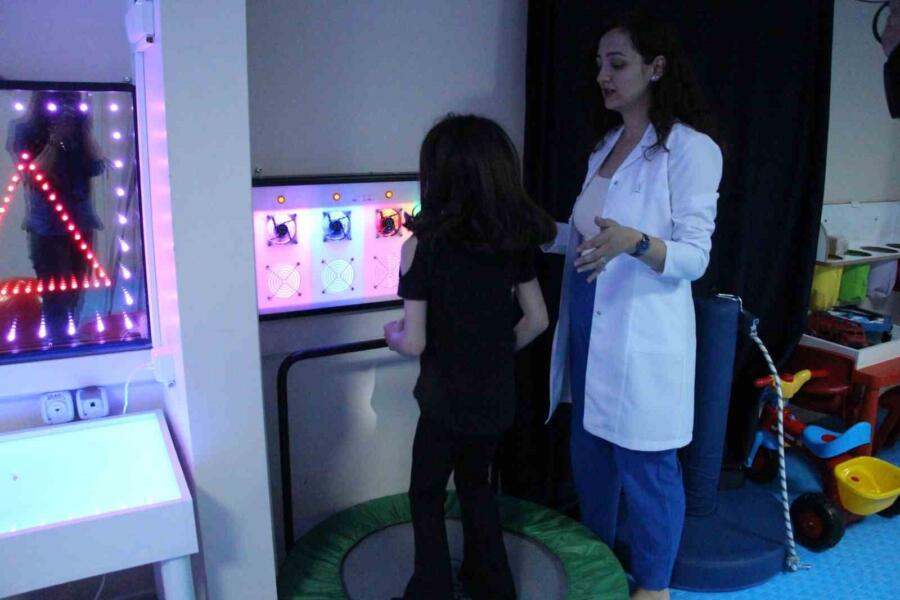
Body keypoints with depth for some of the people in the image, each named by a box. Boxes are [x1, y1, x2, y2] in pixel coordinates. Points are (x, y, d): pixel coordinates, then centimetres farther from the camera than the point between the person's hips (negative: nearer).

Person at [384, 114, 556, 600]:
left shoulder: (422, 246, -19)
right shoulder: (514, 239, -4)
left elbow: (415, 343, -17)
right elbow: (536, 319, 2)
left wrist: (392, 336, 4)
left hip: (448, 403, -5)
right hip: (497, 398, 6)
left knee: (426, 496, 18)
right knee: (475, 483, 27)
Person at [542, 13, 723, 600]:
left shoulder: (690, 148, -11)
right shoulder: (607, 144, 12)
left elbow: (694, 258, -16)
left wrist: (634, 242, -33)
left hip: (642, 334, -7)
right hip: (589, 328, 8)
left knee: (644, 465, 7)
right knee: (591, 454, 19)